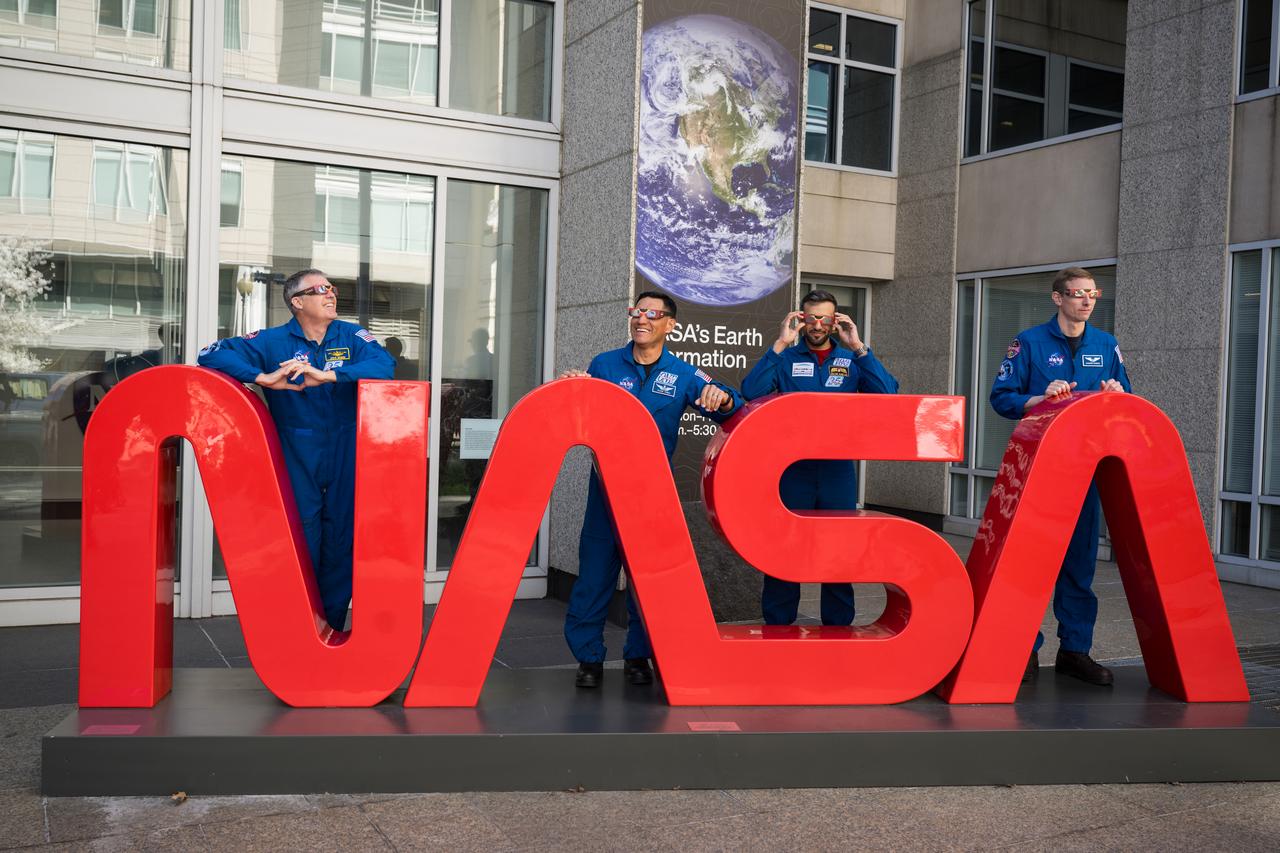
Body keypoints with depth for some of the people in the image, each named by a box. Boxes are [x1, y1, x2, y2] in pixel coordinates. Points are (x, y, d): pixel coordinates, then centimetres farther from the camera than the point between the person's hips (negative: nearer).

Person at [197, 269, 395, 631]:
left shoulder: (351, 337, 4)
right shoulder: (273, 341, 2)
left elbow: (385, 364, -15)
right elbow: (212, 355, -4)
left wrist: (326, 375, -28)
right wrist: (264, 377, -19)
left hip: (345, 456, 2)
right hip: (297, 459, -1)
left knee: (342, 540, 6)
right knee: (302, 544, -2)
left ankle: (332, 629, 20)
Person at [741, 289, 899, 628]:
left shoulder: (852, 359, 7)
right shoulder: (786, 358, 3)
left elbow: (888, 394, -9)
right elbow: (751, 391, -13)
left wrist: (858, 347, -14)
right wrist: (781, 344, -16)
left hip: (838, 469, 1)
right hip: (792, 468, -1)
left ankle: (838, 629, 21)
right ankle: (777, 628, 16)